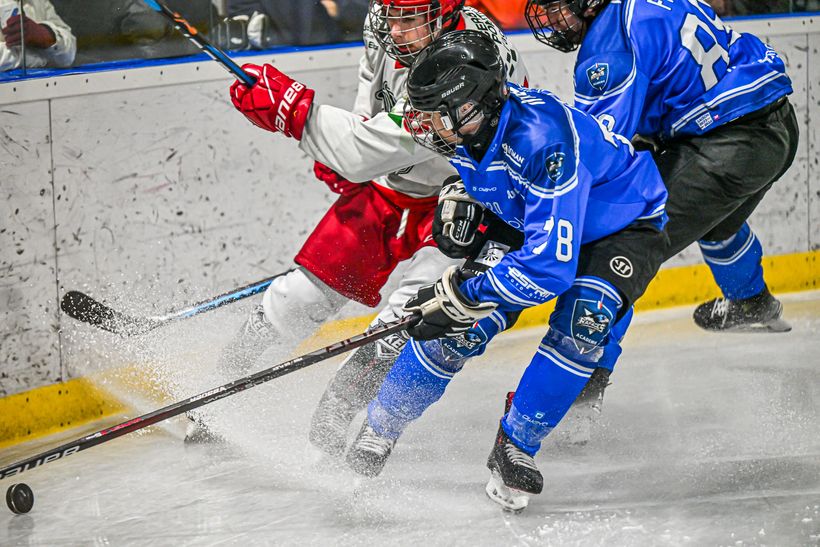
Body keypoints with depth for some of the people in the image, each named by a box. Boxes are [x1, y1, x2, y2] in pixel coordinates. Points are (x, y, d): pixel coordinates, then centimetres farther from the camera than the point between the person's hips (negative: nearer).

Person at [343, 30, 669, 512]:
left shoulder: (544, 138, -42)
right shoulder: (473, 122, -19)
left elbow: (550, 265, -43)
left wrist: (461, 295, -38)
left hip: (627, 225, -6)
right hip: (535, 221, 6)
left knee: (583, 318, -32)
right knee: (464, 326, -10)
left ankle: (515, 448, -15)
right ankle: (379, 429, 9)